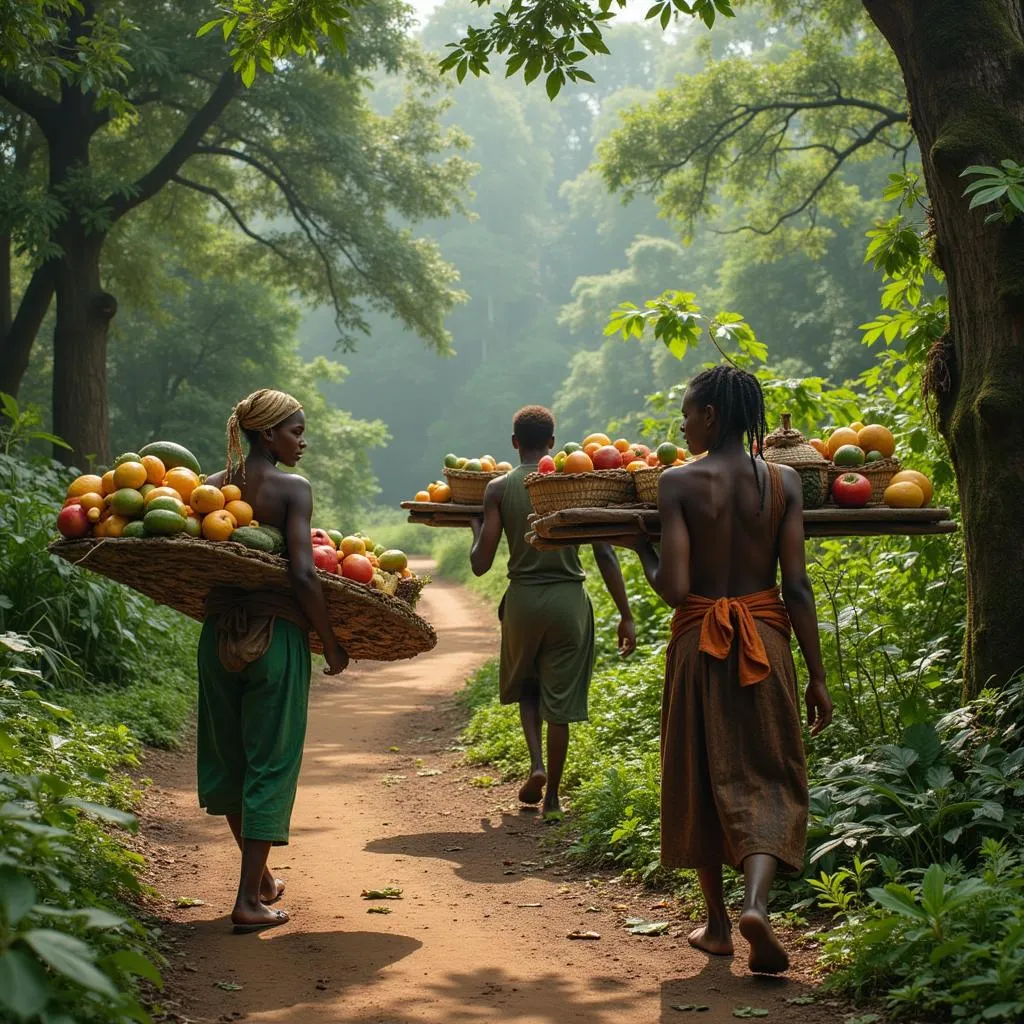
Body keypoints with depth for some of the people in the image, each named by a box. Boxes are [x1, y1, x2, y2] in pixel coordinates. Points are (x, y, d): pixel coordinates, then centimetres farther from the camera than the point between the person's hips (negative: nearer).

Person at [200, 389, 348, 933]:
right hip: (277, 635, -5)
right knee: (270, 762, 3)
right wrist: (331, 644, -9)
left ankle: (259, 876, 34)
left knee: (227, 756, 19)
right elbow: (303, 575, -18)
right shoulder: (292, 489, -10)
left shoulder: (213, 487, 5)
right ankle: (248, 899, 2)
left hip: (219, 635, 5)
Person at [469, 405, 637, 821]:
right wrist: (625, 616, 0)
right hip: (569, 599, 0)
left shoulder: (499, 489, -2)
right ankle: (552, 796, 15)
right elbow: (605, 555, -5)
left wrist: (476, 527, 16)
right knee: (559, 699, 9)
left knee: (525, 683, 24)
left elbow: (481, 564, -5)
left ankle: (537, 764, 4)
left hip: (523, 598, 0)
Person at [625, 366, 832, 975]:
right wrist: (817, 676, 1)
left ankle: (718, 924, 23)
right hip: (766, 640, 1)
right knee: (769, 781, 7)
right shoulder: (783, 481, 0)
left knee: (703, 779, 14)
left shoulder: (679, 483, -7)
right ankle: (757, 902, -17)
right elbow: (798, 588, -3)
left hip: (699, 640, -1)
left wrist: (644, 553, 9)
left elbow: (674, 589, -12)